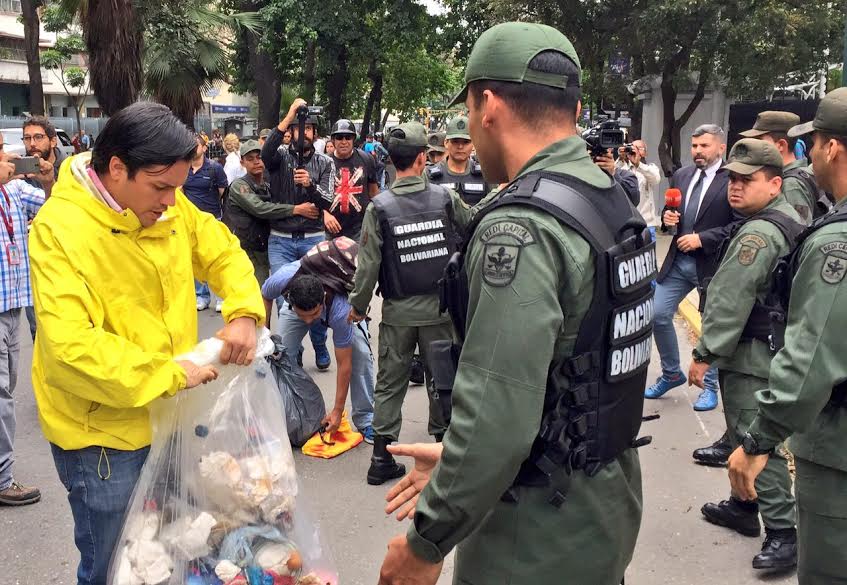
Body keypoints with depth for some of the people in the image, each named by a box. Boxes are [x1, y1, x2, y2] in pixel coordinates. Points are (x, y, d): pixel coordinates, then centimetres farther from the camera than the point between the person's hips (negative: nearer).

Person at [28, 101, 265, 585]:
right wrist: (167, 375, -24)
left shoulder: (169, 206, -2)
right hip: (104, 433, -6)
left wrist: (244, 312, -9)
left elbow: (224, 253, 10)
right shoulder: (61, 229, -22)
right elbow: (68, 345, -29)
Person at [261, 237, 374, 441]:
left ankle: (365, 421, -8)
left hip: (344, 299, -3)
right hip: (298, 296, 3)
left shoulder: (341, 311, -45)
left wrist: (337, 411, -28)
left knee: (361, 353, -22)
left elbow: (344, 363, -34)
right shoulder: (283, 279, -41)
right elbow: (265, 296, -12)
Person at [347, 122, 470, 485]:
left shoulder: (379, 207, -8)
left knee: (390, 383, 9)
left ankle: (382, 457, 12)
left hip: (398, 311, 0)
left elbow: (369, 263, -9)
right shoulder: (446, 198, -6)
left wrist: (358, 305, 3)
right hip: (440, 306, 0)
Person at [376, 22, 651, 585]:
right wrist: (457, 457, 12)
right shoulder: (616, 205, 4)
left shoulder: (521, 227, -24)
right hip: (608, 502, 8)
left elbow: (496, 417, -29)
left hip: (540, 537, -8)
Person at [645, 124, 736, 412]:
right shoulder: (681, 175, 8)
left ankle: (710, 386, 24)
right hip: (678, 261, 6)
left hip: (712, 264, -5)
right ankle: (671, 374, 25)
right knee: (659, 315, 5)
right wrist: (667, 218, -4)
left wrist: (703, 238, -20)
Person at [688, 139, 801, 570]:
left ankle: (782, 533, -1)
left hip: (750, 355, -11)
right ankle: (743, 506, 32)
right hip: (772, 346, 11)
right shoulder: (790, 219, 13)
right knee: (746, 433, 20)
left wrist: (705, 354, -17)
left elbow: (730, 304, -23)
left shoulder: (757, 234, -21)